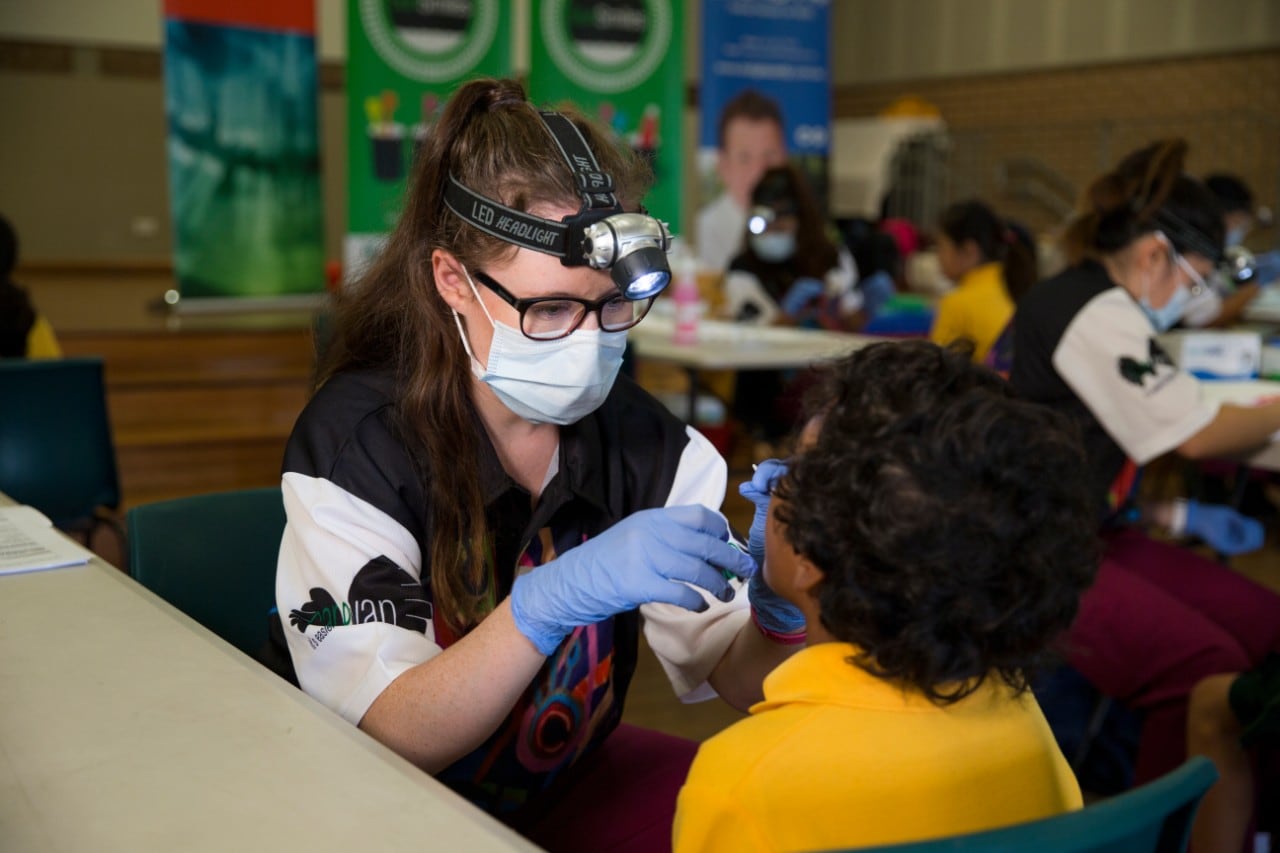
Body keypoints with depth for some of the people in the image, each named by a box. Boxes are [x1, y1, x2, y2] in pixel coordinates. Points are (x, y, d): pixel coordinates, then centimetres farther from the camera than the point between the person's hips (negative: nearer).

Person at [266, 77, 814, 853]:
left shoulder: (644, 439, -8)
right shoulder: (356, 445, -19)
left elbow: (735, 677, -6)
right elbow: (388, 741, -25)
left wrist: (777, 617, -29)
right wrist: (554, 599, -41)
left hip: (574, 777, 3)